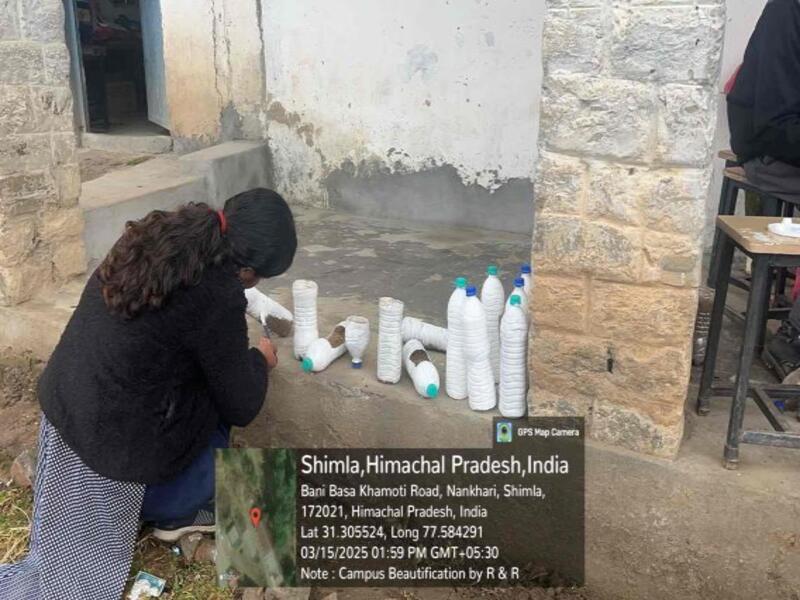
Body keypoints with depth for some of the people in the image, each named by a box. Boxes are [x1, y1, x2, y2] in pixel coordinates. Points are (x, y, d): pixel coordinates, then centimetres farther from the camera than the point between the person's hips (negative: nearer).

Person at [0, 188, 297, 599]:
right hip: (113, 439, -8)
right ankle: (174, 509, 20)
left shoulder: (159, 233, -3)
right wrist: (259, 359, 9)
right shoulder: (217, 295, -24)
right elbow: (240, 407, -10)